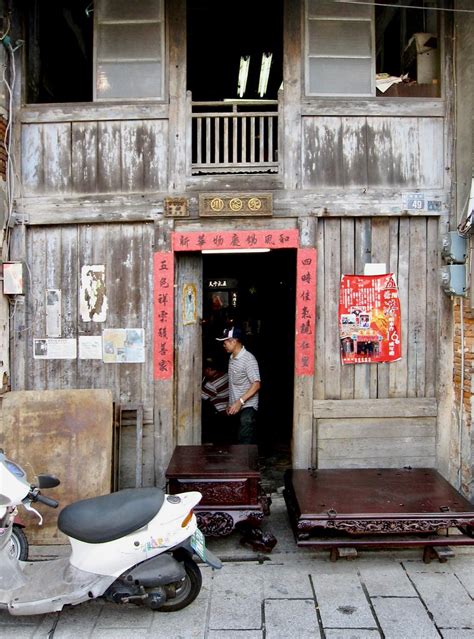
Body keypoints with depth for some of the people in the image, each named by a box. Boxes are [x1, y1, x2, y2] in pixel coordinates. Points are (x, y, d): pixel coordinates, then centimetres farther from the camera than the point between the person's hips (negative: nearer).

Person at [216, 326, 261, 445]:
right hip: (237, 408, 9)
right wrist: (231, 404, 19)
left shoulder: (248, 359, -16)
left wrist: (240, 401, -25)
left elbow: (256, 384, -20)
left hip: (247, 407, -9)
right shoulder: (232, 358, 12)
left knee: (245, 443, -12)